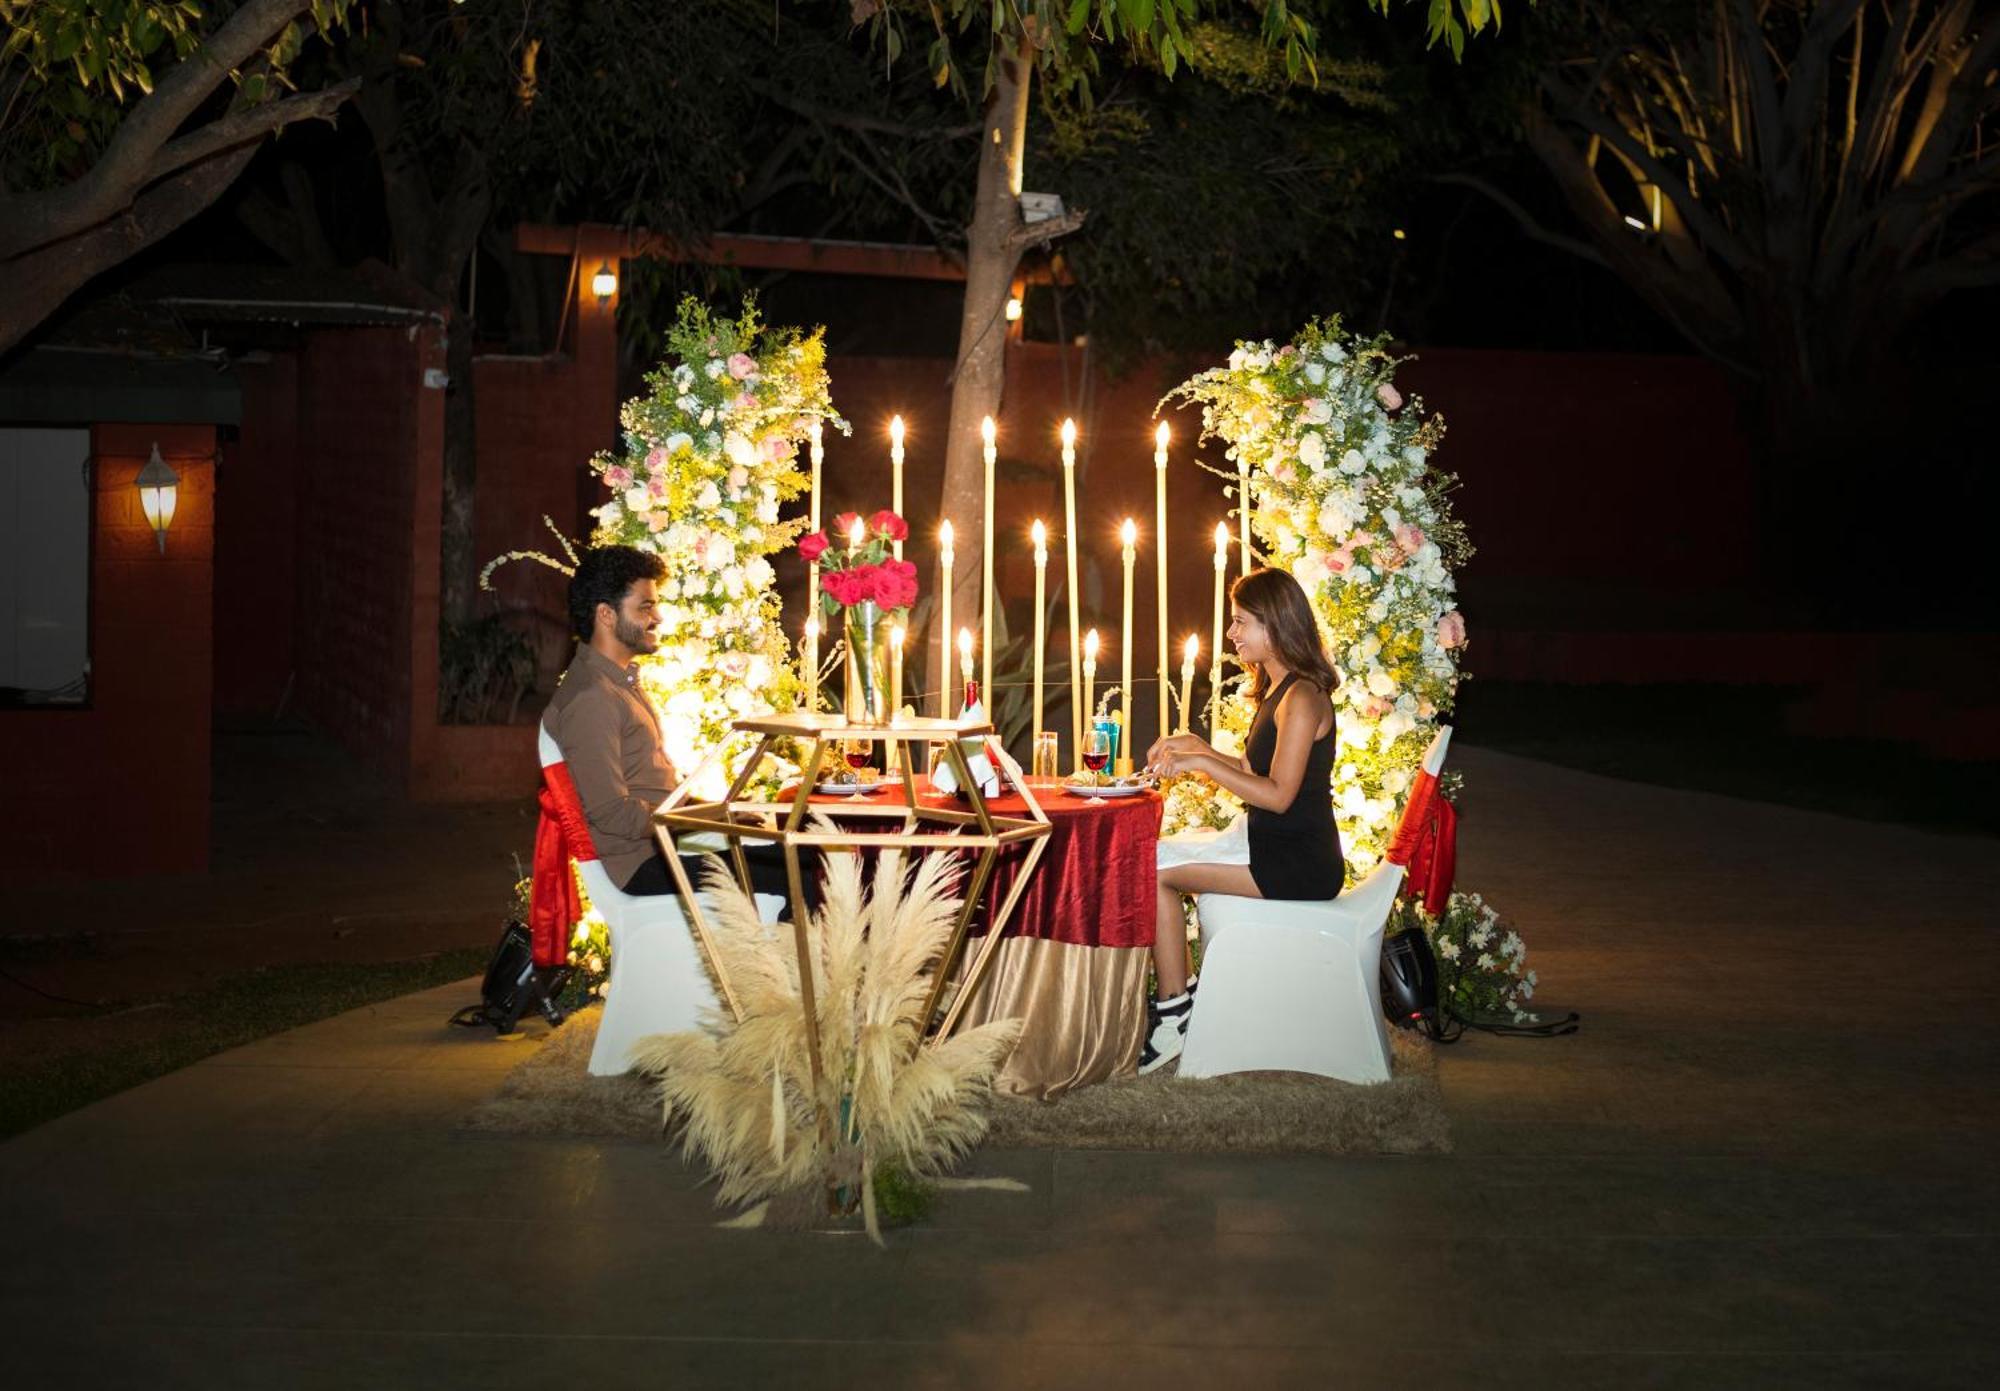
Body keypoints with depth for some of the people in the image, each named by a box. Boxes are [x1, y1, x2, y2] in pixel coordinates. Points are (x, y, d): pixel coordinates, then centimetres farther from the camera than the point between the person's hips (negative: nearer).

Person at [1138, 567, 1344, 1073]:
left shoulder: (1301, 698, -17)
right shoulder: (1277, 689, 15)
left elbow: (1278, 793, -22)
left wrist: (1202, 763, -17)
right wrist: (1199, 749, 9)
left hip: (1297, 863, -10)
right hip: (1268, 843, 10)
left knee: (1154, 867, -16)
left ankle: (1175, 1013, -9)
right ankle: (1175, 993, -2)